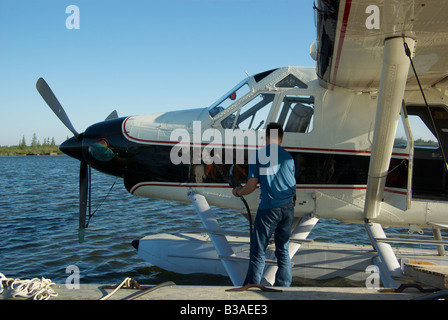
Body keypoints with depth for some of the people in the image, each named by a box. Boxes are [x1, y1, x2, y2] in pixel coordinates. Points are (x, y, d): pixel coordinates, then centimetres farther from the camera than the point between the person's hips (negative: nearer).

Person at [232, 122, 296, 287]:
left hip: (268, 208, -5)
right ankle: (283, 286, 16)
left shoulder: (257, 155, -4)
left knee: (258, 252, 2)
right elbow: (292, 185, 15)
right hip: (288, 207, 5)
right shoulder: (288, 156, 9)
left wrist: (238, 192, 13)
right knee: (283, 250, 13)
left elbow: (251, 186, -7)